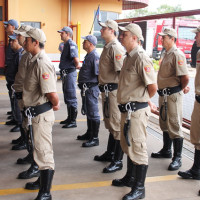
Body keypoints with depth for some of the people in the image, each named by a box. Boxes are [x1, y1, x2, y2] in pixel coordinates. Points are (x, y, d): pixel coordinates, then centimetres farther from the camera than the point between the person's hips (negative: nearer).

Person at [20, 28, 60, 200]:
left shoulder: (42, 63, -22)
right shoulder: (34, 61, 10)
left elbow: (52, 95, -28)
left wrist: (55, 105, -9)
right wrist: (54, 104, 10)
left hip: (41, 114, -10)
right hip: (34, 113, 10)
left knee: (44, 153, -1)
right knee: (41, 151, 24)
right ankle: (43, 181, 43)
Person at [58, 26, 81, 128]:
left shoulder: (71, 44, -15)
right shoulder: (66, 44, 16)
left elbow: (76, 60, -27)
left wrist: (77, 65, -9)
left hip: (70, 73, -11)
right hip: (66, 74, 11)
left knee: (71, 98, -5)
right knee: (67, 97, 18)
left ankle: (73, 121, 1)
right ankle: (69, 118, 30)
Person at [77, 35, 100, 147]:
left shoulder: (95, 56, -18)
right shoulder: (89, 55, 16)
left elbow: (98, 74, -23)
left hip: (91, 88, -11)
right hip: (86, 88, 11)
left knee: (93, 113, -5)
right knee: (88, 112, 20)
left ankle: (94, 139, 1)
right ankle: (89, 134, 33)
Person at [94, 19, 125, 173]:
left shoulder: (116, 48, -16)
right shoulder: (107, 47, 16)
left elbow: (121, 72, -23)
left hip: (114, 90, -11)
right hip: (106, 90, 11)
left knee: (117, 125, -4)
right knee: (110, 124, 20)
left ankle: (117, 161, 3)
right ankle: (110, 153, 35)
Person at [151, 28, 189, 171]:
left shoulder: (177, 54, -17)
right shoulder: (166, 54, 14)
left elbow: (185, 77, -23)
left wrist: (182, 89, -8)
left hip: (173, 95, -10)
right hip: (164, 94, 10)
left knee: (175, 126, -4)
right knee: (164, 124, 19)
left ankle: (177, 158, 5)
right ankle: (166, 151, 35)